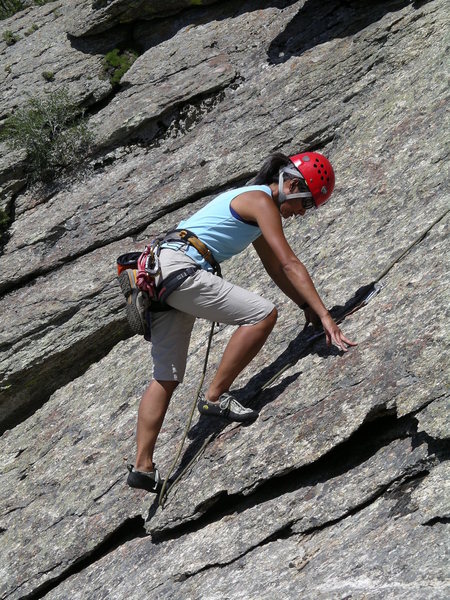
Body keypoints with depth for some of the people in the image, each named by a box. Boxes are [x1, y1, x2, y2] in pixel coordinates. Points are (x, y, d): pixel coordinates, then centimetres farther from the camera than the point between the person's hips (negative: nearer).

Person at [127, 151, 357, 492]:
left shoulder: (255, 202, 23)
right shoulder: (260, 200, -6)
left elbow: (275, 268, 28)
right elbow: (290, 264, -14)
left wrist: (306, 306, 24)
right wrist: (324, 315, -16)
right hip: (179, 268, -10)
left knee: (166, 378, 10)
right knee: (263, 314, -15)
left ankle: (143, 467, 10)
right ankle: (215, 397, -7)